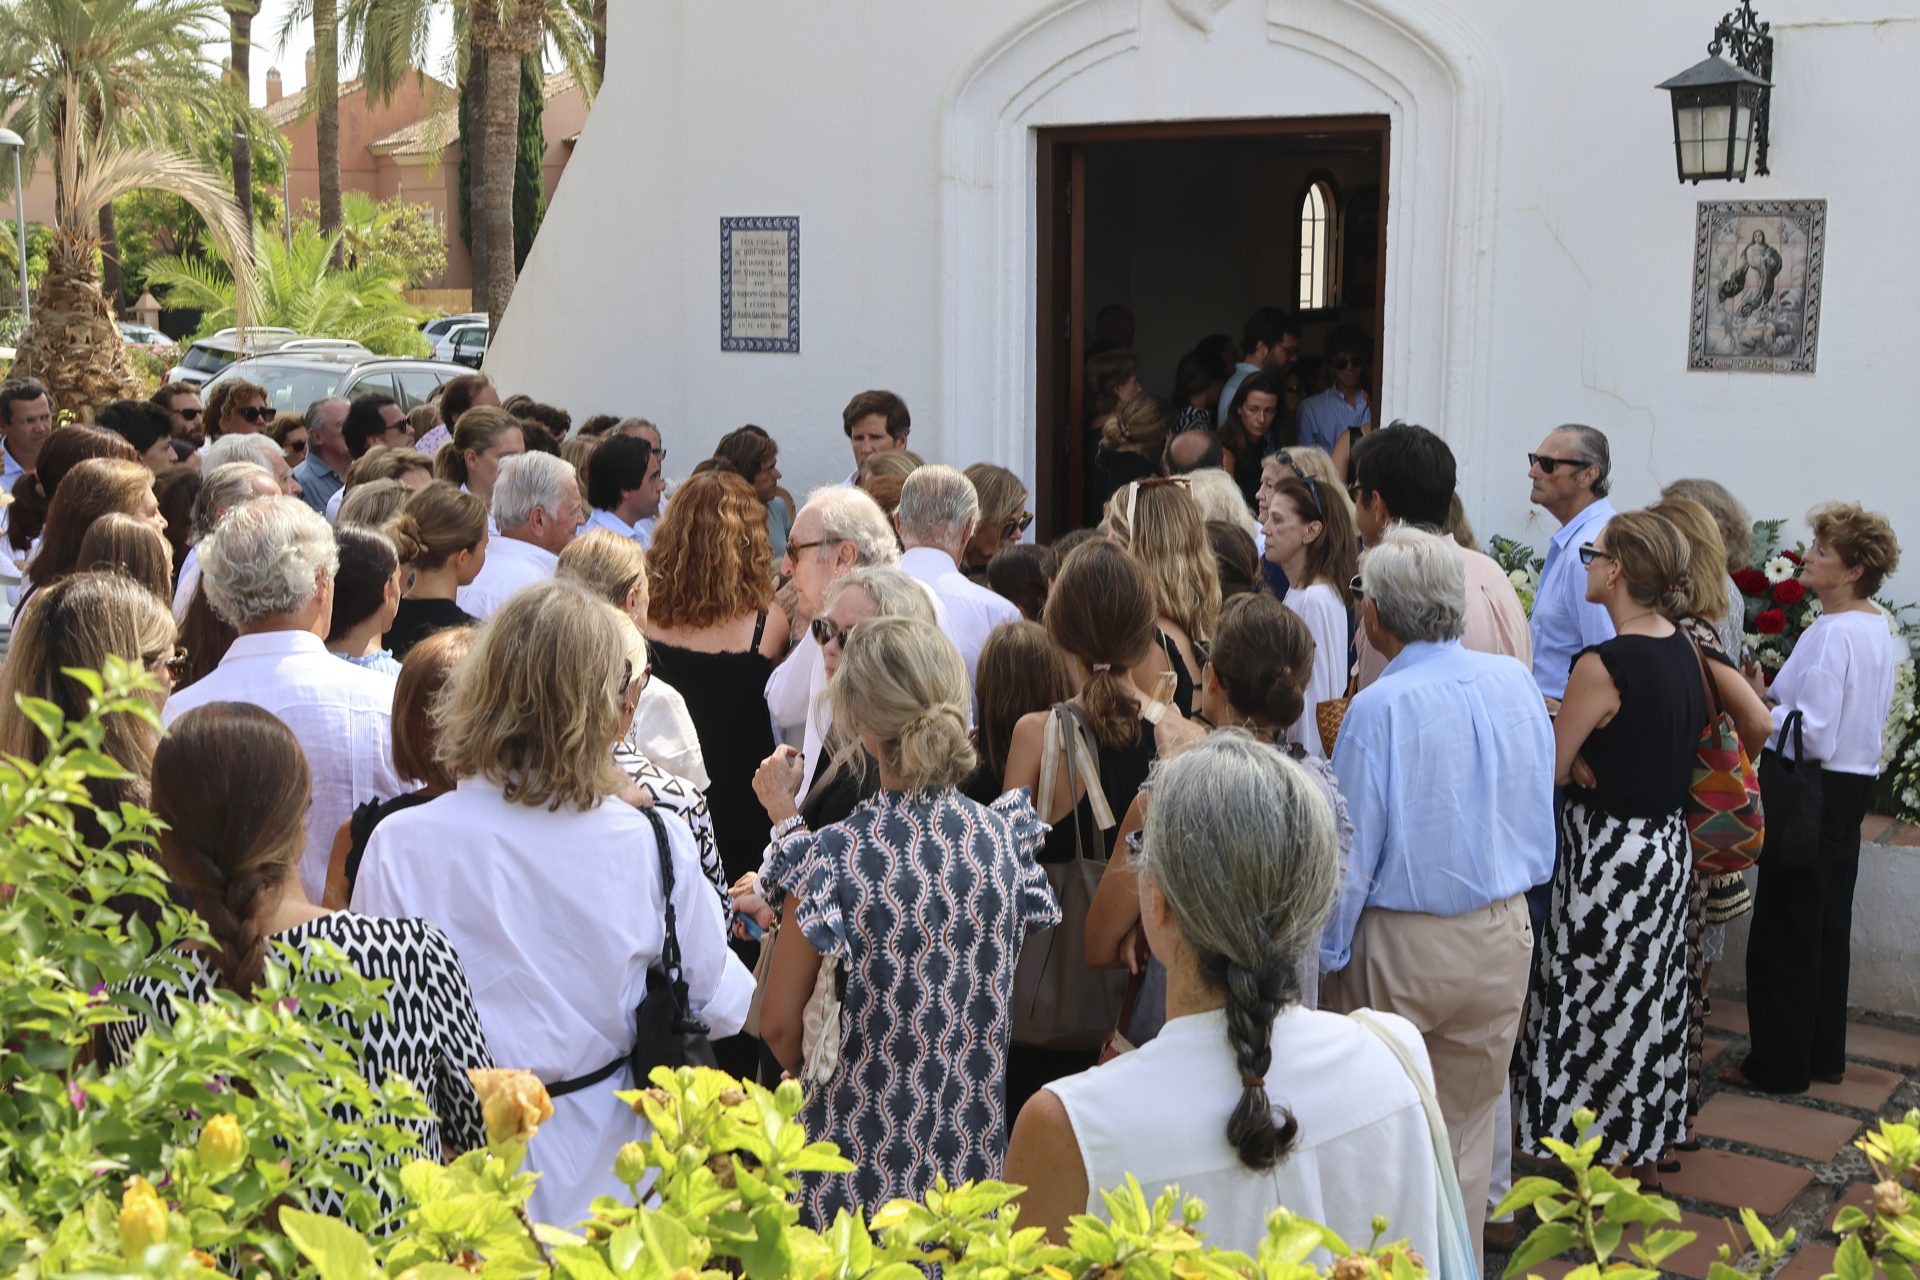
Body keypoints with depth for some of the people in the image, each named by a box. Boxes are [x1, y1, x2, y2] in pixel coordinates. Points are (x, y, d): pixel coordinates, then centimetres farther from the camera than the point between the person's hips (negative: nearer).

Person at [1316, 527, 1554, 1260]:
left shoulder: (1379, 706, -19)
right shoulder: (1516, 683, -3)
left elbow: (1353, 853, -14)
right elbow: (1540, 813, 6)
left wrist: (1327, 955, -4)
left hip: (1399, 946, -5)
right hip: (1501, 937, 5)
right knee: (1468, 1128, 17)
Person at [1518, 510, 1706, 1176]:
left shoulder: (1602, 665, -23)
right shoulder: (1685, 652, 1)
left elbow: (1552, 768, -16)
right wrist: (1591, 759, -4)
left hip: (1611, 854, -8)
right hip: (1669, 843, 8)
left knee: (1598, 1007, 6)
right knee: (1651, 998, 20)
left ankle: (1600, 1161, 18)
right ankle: (1650, 1144, 34)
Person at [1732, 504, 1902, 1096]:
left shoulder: (1831, 633, -22)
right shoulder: (1879, 626, 8)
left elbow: (1813, 735, -26)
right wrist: (1778, 695, 5)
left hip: (1816, 793, -10)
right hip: (1857, 781, 10)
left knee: (1785, 928, 1)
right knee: (1829, 924, 18)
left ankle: (1779, 1064, 10)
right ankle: (1824, 1053, 28)